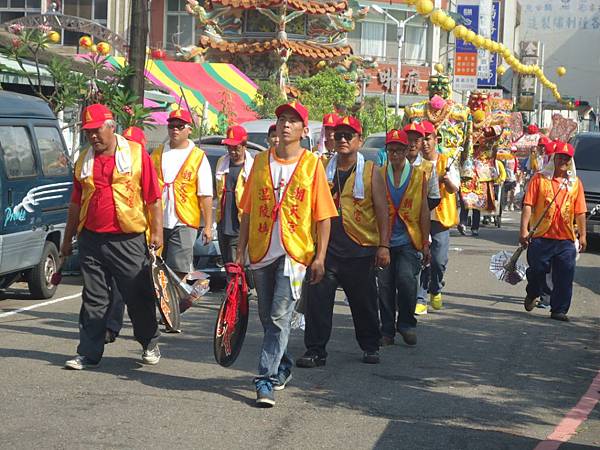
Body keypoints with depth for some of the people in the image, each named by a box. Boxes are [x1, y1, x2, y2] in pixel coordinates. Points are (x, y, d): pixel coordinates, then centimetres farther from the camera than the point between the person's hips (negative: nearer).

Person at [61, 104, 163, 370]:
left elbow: (153, 197, -2)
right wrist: (68, 239, 19)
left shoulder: (136, 154, -2)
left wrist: (157, 231, -6)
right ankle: (89, 353, 10)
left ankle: (150, 345, 23)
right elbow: (76, 203, 18)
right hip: (91, 239, 4)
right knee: (93, 300, 6)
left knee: (139, 297, 5)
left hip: (128, 240, -3)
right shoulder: (84, 160, 11)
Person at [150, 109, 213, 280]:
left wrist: (208, 226, -6)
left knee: (178, 271, -10)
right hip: (157, 222, 4)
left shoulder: (198, 157, 3)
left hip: (184, 223, -4)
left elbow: (205, 195, -1)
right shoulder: (157, 154, 14)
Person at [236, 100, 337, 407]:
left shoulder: (312, 164, 0)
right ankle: (282, 367, 33)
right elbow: (248, 211, 11)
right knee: (267, 317, 13)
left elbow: (323, 215, -1)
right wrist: (241, 251, 7)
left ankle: (266, 379, -10)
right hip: (261, 252, 4)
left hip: (295, 252, -4)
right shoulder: (260, 161, 8)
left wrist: (320, 256, -7)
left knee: (280, 316, -12)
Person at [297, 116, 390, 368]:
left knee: (364, 301, 9)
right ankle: (315, 350, 2)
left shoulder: (370, 172, 4)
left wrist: (384, 245, -6)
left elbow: (382, 211, 2)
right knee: (317, 299, -5)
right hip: (325, 245, 1)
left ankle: (370, 347, 26)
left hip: (361, 248, -1)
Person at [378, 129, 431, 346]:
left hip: (409, 241, -1)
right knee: (385, 285, 1)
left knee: (406, 278, -18)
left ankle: (406, 324, 1)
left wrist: (425, 243, 4)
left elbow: (424, 211, 8)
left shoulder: (418, 176, 8)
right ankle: (387, 330, 15)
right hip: (384, 240, 1)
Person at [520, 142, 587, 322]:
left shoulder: (576, 183, 10)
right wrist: (524, 230, -11)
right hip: (541, 236, -2)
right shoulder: (540, 179, 1)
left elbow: (580, 212, 10)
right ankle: (532, 295, 35)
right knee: (537, 271, 6)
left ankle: (559, 310, 9)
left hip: (566, 239, 2)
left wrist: (582, 235, 6)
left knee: (564, 277, -1)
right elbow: (528, 205, -4)